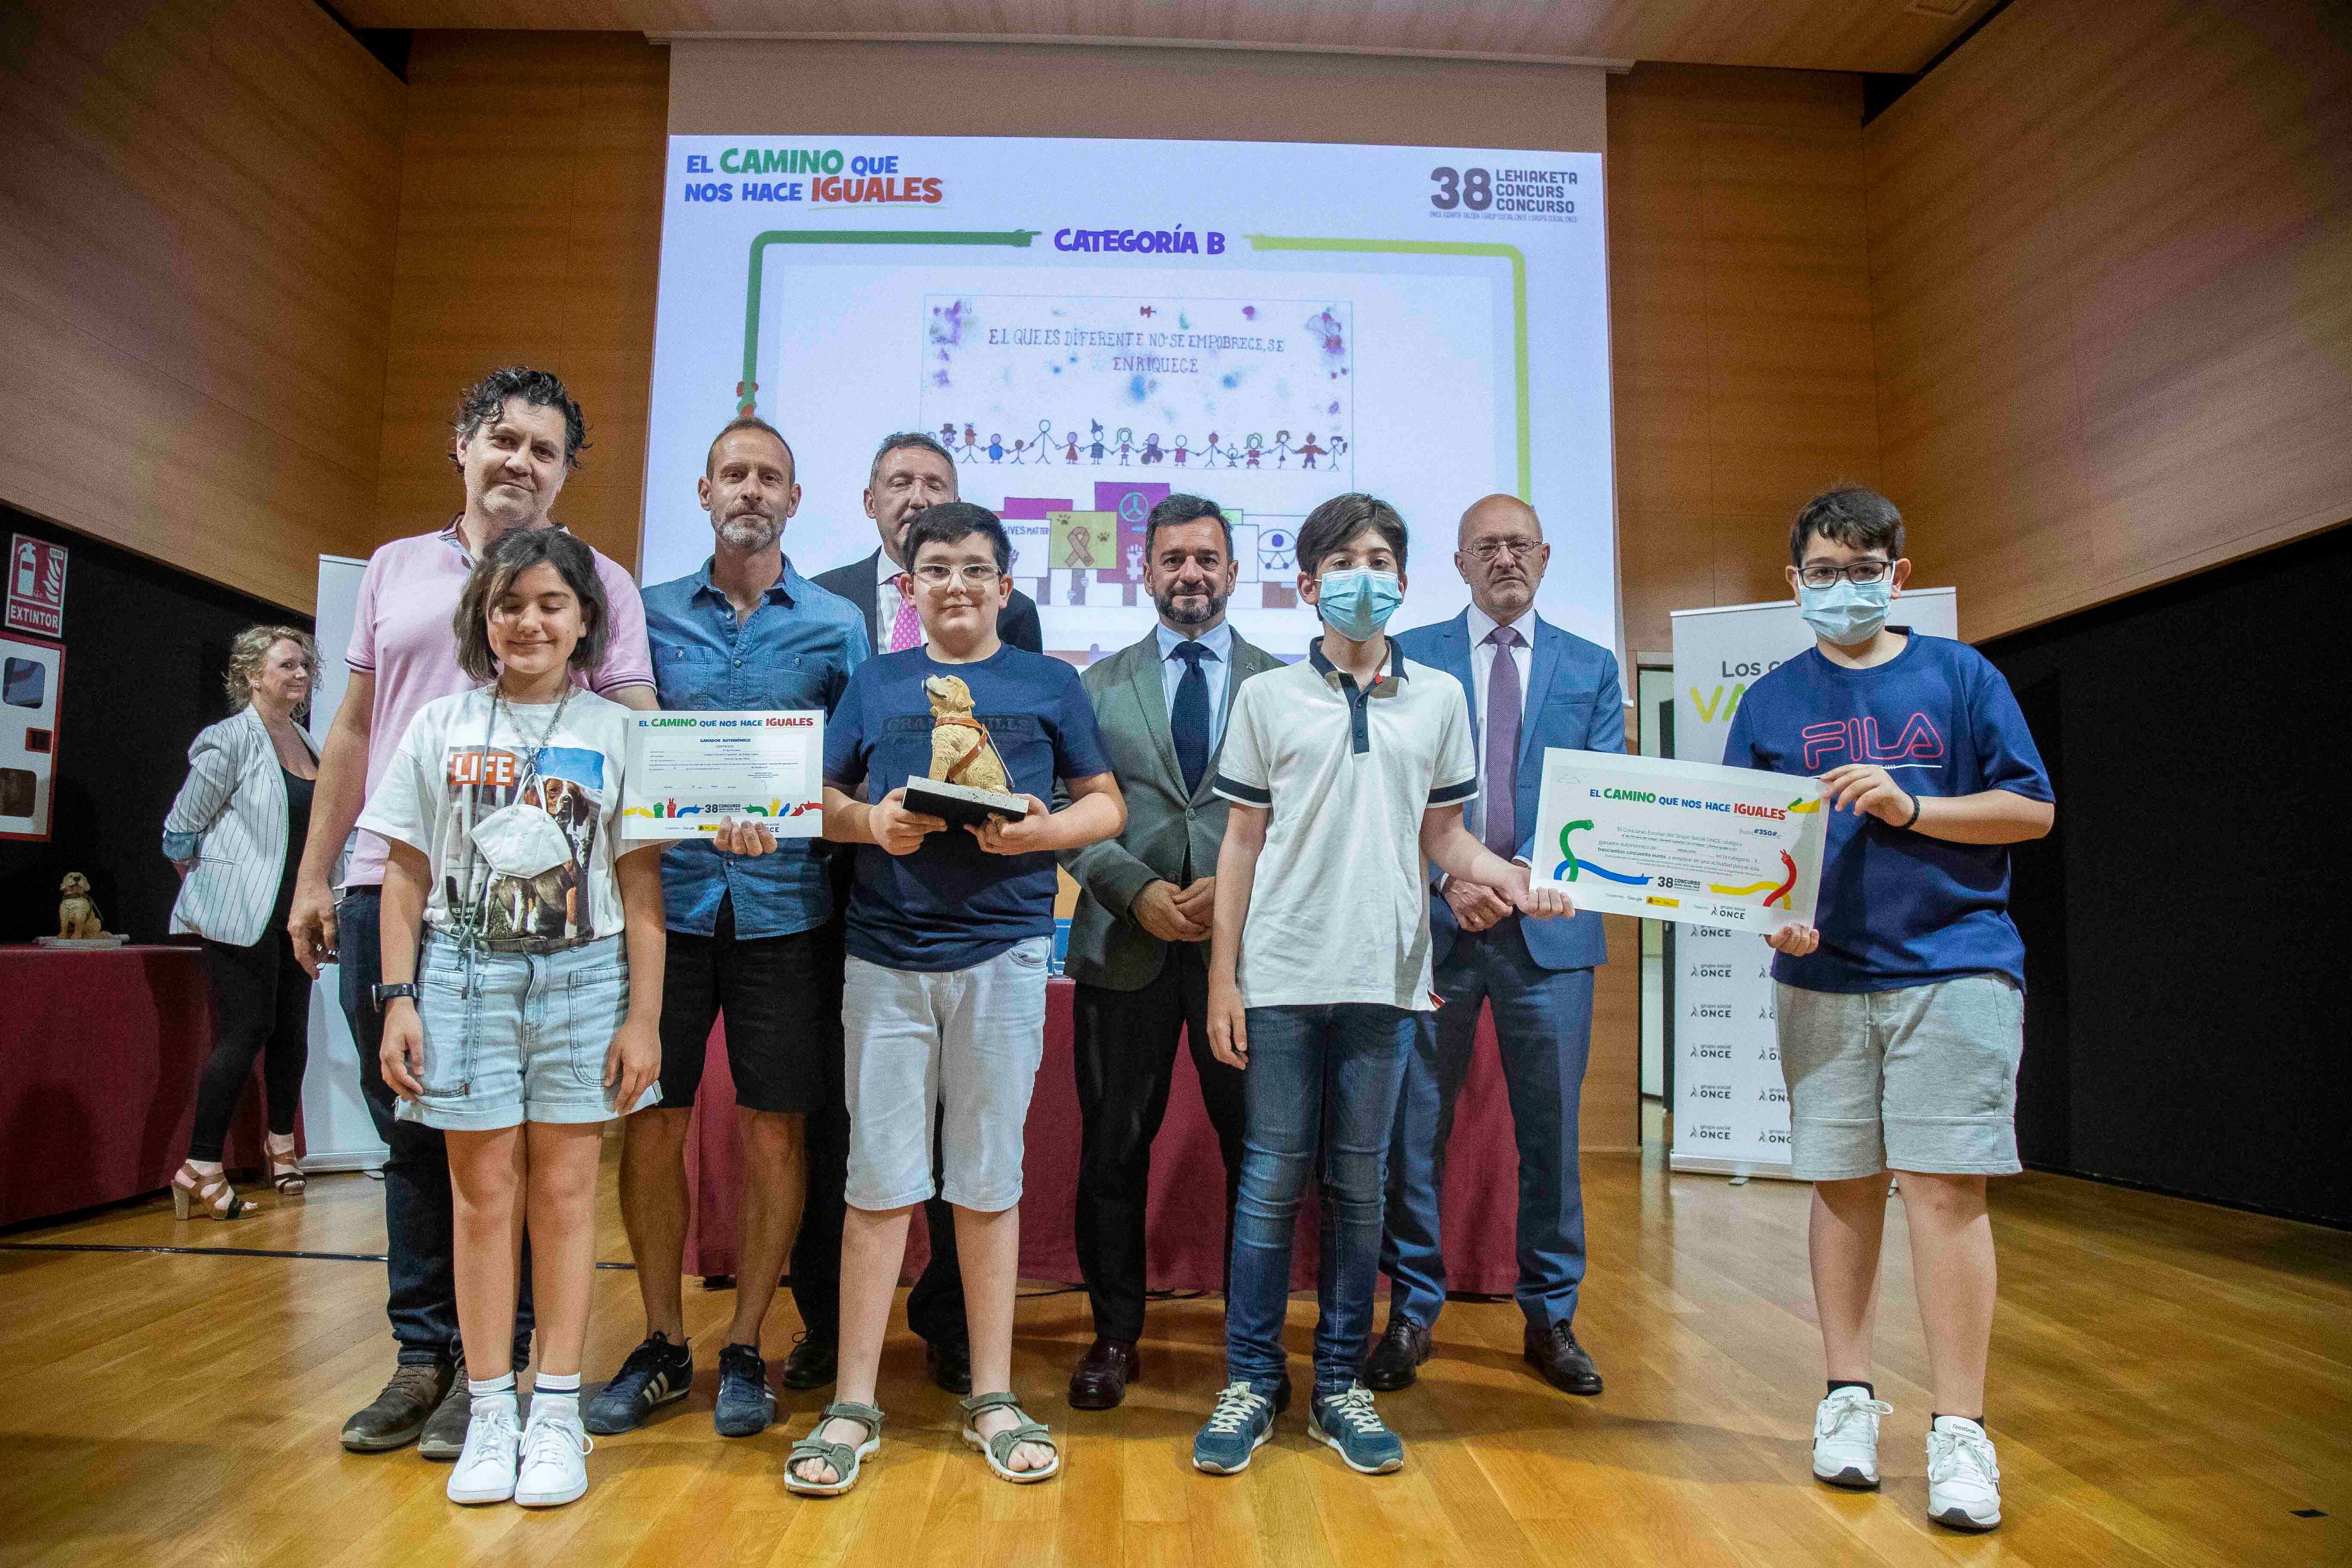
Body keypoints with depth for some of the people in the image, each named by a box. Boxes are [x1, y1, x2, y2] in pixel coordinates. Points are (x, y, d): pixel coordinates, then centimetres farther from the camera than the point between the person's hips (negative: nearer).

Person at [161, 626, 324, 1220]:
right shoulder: (230, 739, -9)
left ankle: (281, 1143, 27)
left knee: (291, 1031, 11)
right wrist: (210, 885, 3)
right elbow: (180, 829, -5)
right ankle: (201, 1169, -1)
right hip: (241, 917, -7)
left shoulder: (306, 742, 12)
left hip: (294, 916, 7)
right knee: (245, 1032, -8)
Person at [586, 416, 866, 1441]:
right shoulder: (650, 613, 10)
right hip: (666, 901, 1)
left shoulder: (837, 624, 7)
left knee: (773, 1132, 3)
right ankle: (663, 1345, 23)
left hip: (784, 910, -1)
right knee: (651, 1126, 5)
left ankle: (744, 1350, 20)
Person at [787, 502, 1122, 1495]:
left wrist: (1041, 832, -11)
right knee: (880, 1179, 2)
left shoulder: (1050, 686, 9)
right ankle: (854, 1404, 14)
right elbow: (818, 799, 12)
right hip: (886, 954, 1)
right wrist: (872, 822, -9)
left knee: (988, 1178, 7)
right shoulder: (873, 684, 12)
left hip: (1003, 950, 0)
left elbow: (1106, 804, 9)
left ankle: (993, 1399, 19)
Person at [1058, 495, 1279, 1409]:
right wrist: (1138, 890, -10)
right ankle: (1115, 1335, 23)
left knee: (1257, 1148, 5)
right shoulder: (1098, 685, 11)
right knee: (1114, 1150, 7)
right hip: (1127, 946, 1)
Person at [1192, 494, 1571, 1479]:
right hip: (1282, 975, -1)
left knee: (1358, 1182, 9)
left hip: (1384, 975, 1)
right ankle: (1251, 1380, 15)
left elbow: (1442, 835, 13)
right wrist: (1223, 977, 1)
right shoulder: (1267, 698, 6)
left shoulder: (1438, 698, 10)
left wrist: (1508, 877, -8)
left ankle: (1340, 1384, 20)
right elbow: (1242, 844, 6)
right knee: (1273, 1178, 3)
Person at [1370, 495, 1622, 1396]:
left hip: (1549, 926, 1)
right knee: (1414, 1130, 4)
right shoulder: (1409, 658, 7)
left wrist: (1528, 870, -14)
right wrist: (1450, 877, -15)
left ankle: (1551, 1319, 23)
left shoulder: (1592, 668, 11)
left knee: (1551, 1133, 8)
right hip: (1434, 923, -1)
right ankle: (1412, 1314, 18)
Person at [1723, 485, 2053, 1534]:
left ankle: (1960, 1430, 6)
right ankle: (1849, 1396, 21)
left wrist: (1910, 807, -10)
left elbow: (2032, 810, 3)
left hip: (1955, 970, -2)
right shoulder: (1773, 701, 10)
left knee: (1945, 1186, -5)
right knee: (1842, 1186, 7)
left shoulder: (1960, 675, 6)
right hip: (1821, 977, 2)